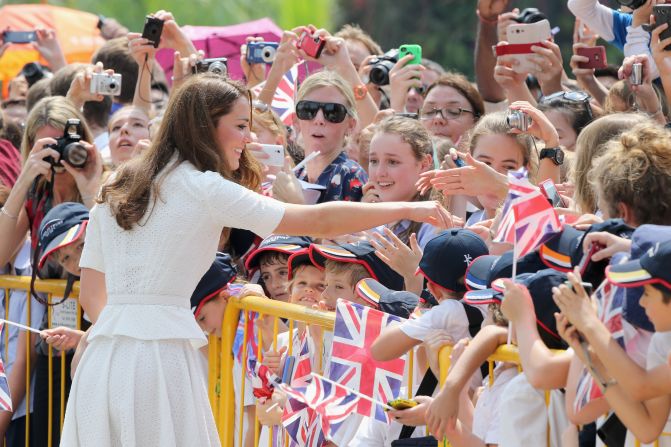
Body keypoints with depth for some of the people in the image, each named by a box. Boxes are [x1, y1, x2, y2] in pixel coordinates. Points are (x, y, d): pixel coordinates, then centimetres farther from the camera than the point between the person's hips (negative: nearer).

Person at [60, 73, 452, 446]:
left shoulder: (115, 192, 17)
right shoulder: (203, 188, -4)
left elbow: (92, 297, 17)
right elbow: (318, 221, -5)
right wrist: (408, 210, 3)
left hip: (103, 359, 7)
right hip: (159, 359, -7)